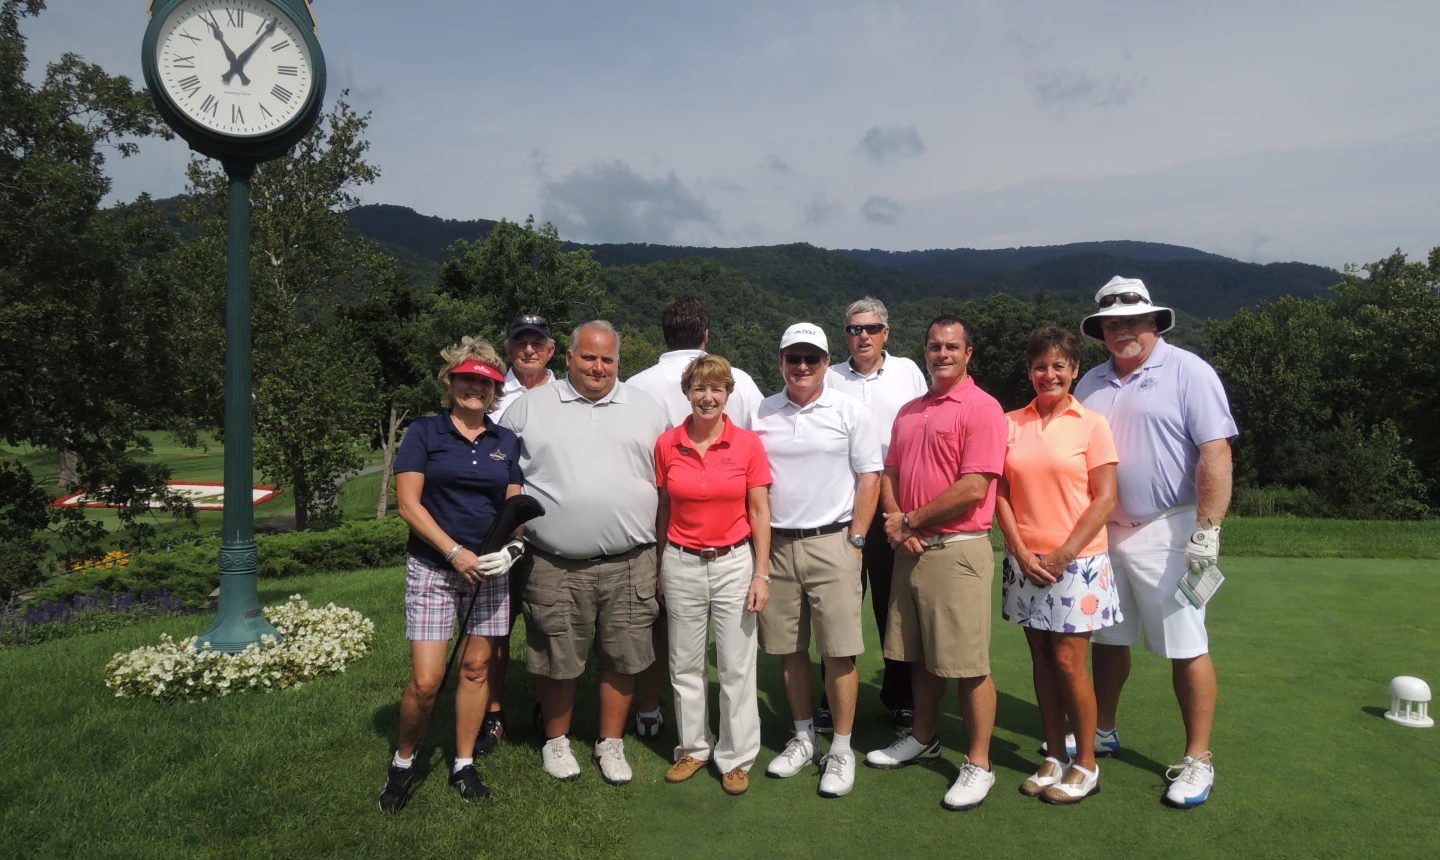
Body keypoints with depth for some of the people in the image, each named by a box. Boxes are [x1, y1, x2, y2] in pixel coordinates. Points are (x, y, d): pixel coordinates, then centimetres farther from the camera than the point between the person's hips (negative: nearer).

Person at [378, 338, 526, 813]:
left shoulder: (506, 442, 9)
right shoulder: (425, 431, -1)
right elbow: (408, 503, -7)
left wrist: (511, 546, -10)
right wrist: (456, 552, -14)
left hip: (490, 568, 4)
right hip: (433, 566, -3)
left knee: (477, 667, 8)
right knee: (426, 680, -7)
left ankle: (464, 764, 25)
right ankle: (402, 763, 18)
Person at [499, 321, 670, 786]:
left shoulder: (646, 409, 10)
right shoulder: (530, 407, 5)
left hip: (629, 564, 1)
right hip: (555, 567, -1)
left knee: (622, 657, 9)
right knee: (556, 660, 8)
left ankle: (611, 742, 27)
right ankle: (556, 741, 30)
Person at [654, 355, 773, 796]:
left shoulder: (749, 444, -5)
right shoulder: (667, 444, -1)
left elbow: (759, 512, -2)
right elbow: (663, 509, 7)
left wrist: (761, 574, -5)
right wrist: (658, 567, 8)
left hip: (734, 562, -1)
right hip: (682, 564, 2)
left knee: (737, 666, 4)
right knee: (685, 664, 12)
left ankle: (736, 758, 20)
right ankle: (693, 747, 30)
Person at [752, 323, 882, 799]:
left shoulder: (851, 412, -1)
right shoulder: (760, 414, 8)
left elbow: (869, 477, 0)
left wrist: (855, 539, -6)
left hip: (831, 543, -3)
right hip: (776, 545, 3)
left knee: (838, 651, -1)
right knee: (789, 649, 11)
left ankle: (842, 749, 12)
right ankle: (803, 737, 27)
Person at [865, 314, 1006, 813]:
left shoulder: (981, 408, -10)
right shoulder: (909, 413, 15)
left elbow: (974, 488, -18)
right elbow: (890, 473, 16)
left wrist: (911, 521, -10)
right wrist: (896, 525, -3)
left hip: (958, 549, -7)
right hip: (911, 549, 7)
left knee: (968, 664, -1)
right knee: (921, 655, 18)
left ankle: (979, 766, 11)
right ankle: (923, 740, 33)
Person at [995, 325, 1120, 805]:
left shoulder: (1091, 424, -2)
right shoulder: (1011, 423, 6)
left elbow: (1104, 499, -6)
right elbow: (1001, 494, 5)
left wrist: (1063, 555, -11)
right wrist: (1021, 552, -5)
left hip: (1076, 562, -3)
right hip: (1025, 561, 3)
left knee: (1069, 661, -1)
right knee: (1041, 660, 10)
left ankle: (1086, 765, 16)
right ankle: (1055, 757, 24)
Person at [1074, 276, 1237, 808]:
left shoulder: (1188, 372, -6)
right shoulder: (1091, 384, 12)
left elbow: (1216, 454, -13)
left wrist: (1208, 530, -19)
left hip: (1167, 533, -6)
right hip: (1102, 532, 6)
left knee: (1187, 649, 0)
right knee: (1107, 640, 15)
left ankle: (1198, 760, 12)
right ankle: (1102, 732, 31)